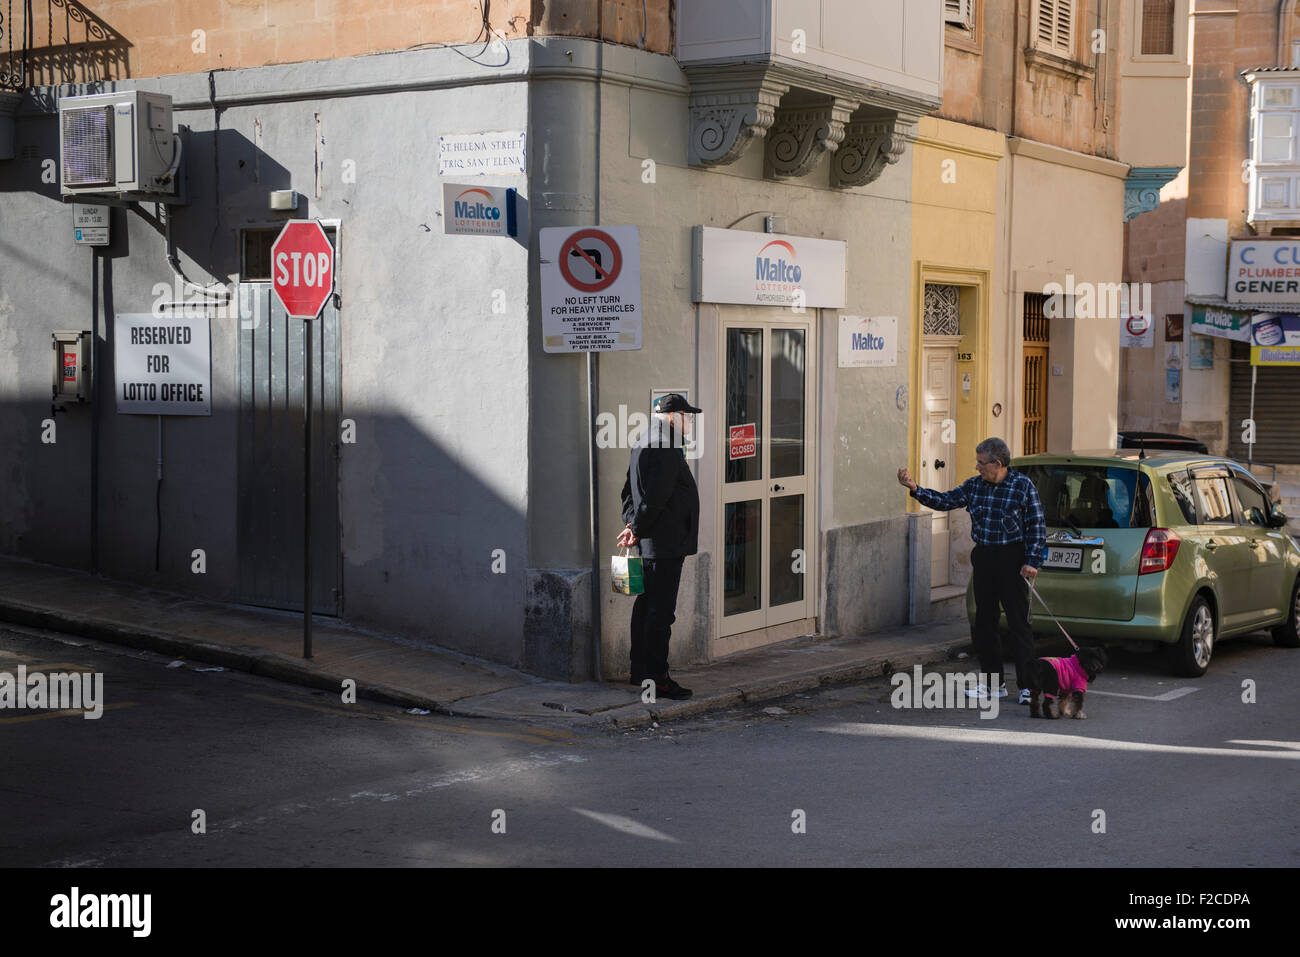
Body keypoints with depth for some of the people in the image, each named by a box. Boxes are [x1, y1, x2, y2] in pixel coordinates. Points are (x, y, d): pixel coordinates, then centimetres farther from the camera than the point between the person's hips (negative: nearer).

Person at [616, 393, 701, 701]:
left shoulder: (643, 445, 16)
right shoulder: (665, 450, -17)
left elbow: (629, 491, 20)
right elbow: (655, 498, -21)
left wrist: (632, 524, 10)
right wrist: (637, 530, -11)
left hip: (649, 544, 10)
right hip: (665, 543, -10)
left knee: (645, 607, 14)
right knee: (660, 612, -7)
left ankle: (639, 671, 22)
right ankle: (656, 678, -4)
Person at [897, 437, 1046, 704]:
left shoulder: (1023, 485, -7)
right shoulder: (973, 486, 7)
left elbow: (1037, 526, -6)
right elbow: (944, 501, 10)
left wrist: (1032, 562, -12)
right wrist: (915, 489, -3)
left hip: (1012, 559, -6)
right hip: (983, 557, 6)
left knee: (1018, 623, -5)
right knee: (984, 623, 9)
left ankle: (1027, 685, 0)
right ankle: (993, 683, 19)